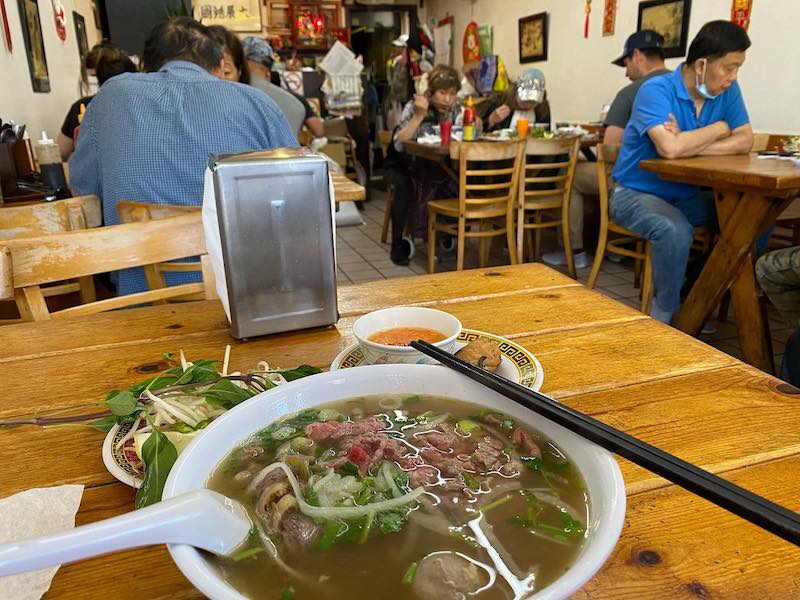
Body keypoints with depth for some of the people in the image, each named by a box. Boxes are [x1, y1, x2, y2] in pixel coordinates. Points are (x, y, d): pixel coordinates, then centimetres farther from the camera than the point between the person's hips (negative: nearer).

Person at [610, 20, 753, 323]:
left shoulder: (727, 91, 2)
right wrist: (718, 129, -16)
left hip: (686, 195, 7)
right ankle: (666, 315, -13)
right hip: (636, 193, -7)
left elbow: (745, 140, -6)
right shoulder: (655, 90, -19)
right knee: (676, 231, -35)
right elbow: (670, 148, -34)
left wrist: (690, 144, -21)